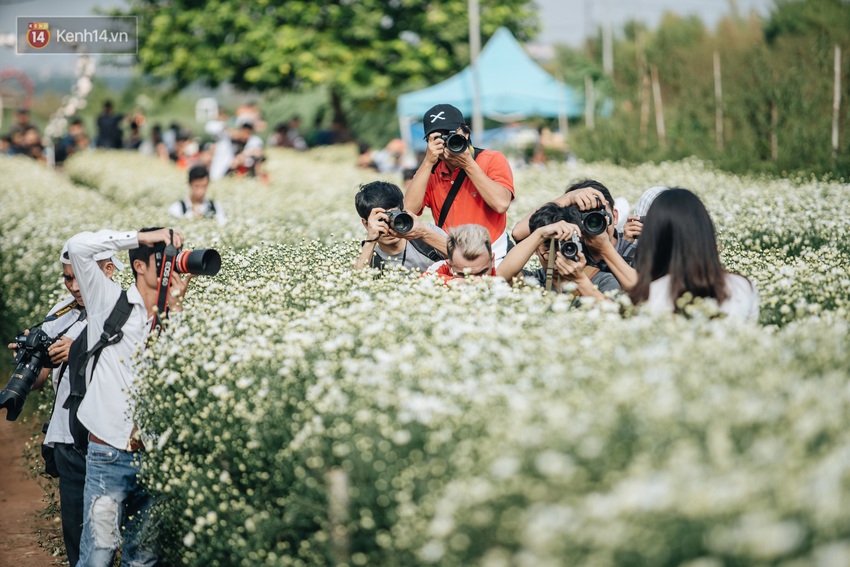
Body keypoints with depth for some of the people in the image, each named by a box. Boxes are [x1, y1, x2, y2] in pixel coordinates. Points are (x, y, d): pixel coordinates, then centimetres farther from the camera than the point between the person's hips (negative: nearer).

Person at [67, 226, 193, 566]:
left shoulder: (173, 318, 10)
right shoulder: (110, 302, 2)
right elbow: (78, 247, -9)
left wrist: (176, 307, -7)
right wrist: (141, 237, -7)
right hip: (110, 454, -4)